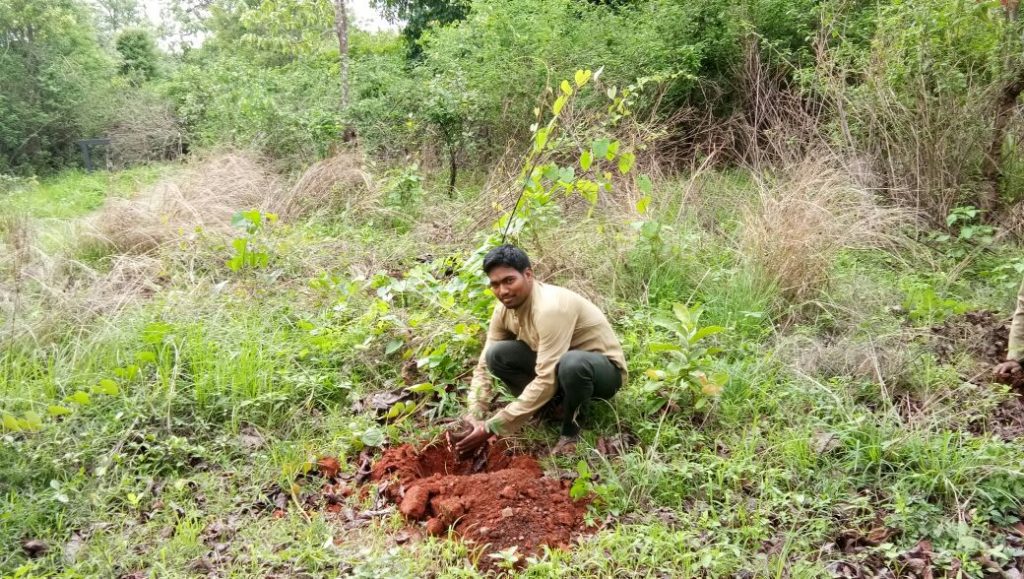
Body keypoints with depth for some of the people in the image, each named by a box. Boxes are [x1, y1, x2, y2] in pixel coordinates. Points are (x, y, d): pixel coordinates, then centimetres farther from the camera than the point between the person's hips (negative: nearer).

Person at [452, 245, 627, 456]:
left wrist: (492, 427, -36)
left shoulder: (551, 307, -33)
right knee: (497, 354, -13)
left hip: (605, 369, -6)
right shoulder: (504, 309, -9)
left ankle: (571, 430, -11)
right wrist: (475, 417, -22)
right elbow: (484, 366, -5)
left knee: (572, 363, -41)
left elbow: (546, 381, -37)